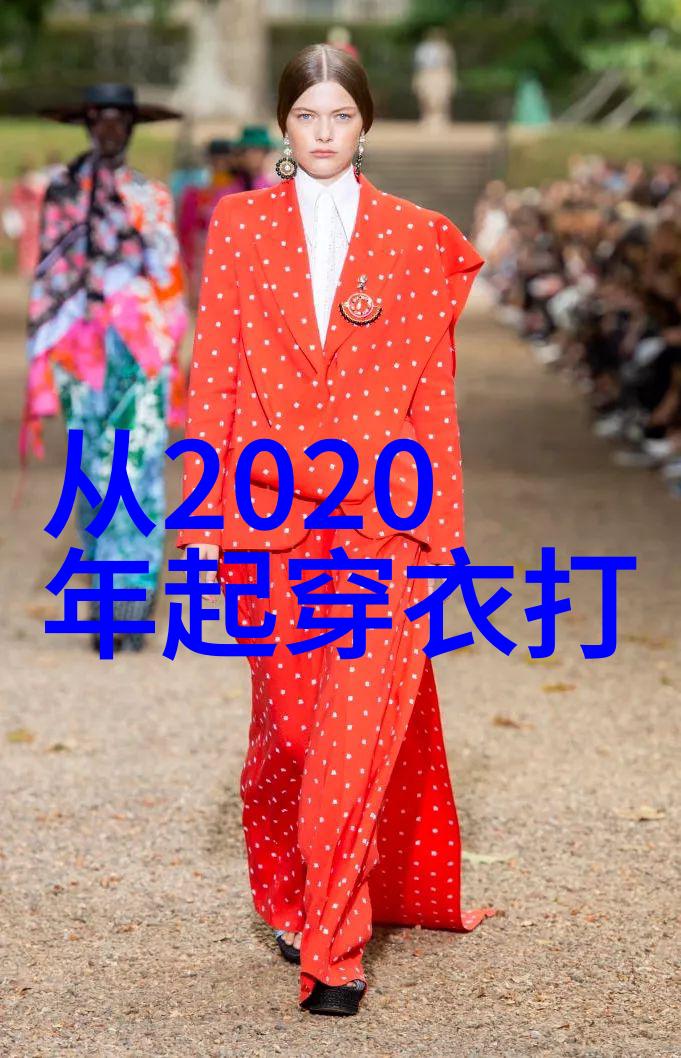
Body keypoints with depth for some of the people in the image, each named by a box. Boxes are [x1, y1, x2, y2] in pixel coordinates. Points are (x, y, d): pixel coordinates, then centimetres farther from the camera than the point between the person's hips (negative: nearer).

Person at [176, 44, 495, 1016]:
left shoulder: (419, 241, 6)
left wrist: (440, 525, 4)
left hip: (380, 517, -1)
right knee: (288, 718, 9)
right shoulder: (240, 227, 6)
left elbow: (434, 394, 6)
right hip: (269, 512, 1)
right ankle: (289, 892, 31)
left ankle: (331, 946, -6)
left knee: (360, 723, -11)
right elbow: (213, 375, 5)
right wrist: (205, 513, 0)